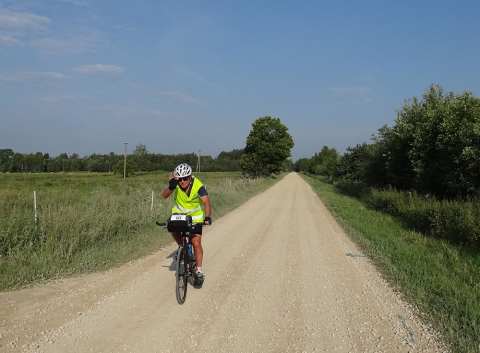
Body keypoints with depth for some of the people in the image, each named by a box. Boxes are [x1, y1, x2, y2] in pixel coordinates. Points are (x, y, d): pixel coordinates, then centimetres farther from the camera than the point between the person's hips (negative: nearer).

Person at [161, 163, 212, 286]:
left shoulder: (198, 185, -27)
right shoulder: (175, 182, -20)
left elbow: (206, 202, -35)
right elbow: (164, 195, -29)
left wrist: (208, 217, -51)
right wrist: (170, 187, -49)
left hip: (195, 216, -3)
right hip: (179, 213, 3)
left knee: (196, 242, -11)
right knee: (174, 231, -20)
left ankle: (199, 271, -1)